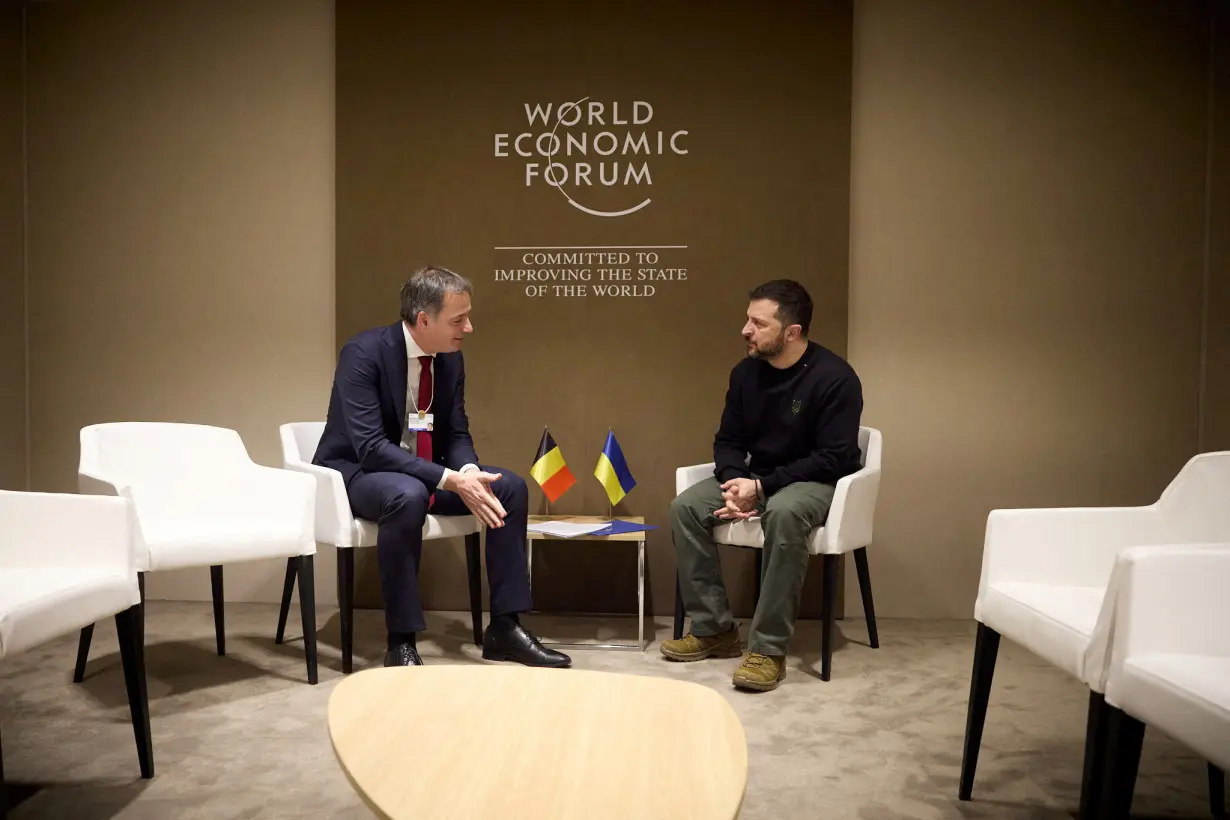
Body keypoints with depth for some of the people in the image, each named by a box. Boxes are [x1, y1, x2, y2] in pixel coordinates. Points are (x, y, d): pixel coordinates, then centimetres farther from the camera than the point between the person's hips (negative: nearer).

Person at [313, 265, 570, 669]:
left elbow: (456, 434, 4)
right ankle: (401, 642, -26)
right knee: (408, 495, -40)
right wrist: (450, 480, -36)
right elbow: (371, 448, -30)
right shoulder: (363, 353, -23)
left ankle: (504, 627, -4)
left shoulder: (451, 358, -2)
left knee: (511, 487, -10)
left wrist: (468, 471, -20)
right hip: (356, 472, -7)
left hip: (424, 471, 7)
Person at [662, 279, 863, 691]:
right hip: (757, 478, 6)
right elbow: (727, 440, 6)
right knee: (685, 506, -17)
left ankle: (769, 647, -31)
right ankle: (714, 628, -8)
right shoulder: (745, 372, 0)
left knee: (784, 513, -40)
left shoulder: (835, 377, -19)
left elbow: (834, 458, -21)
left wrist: (762, 487, -26)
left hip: (817, 482, -6)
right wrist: (736, 481, -17)